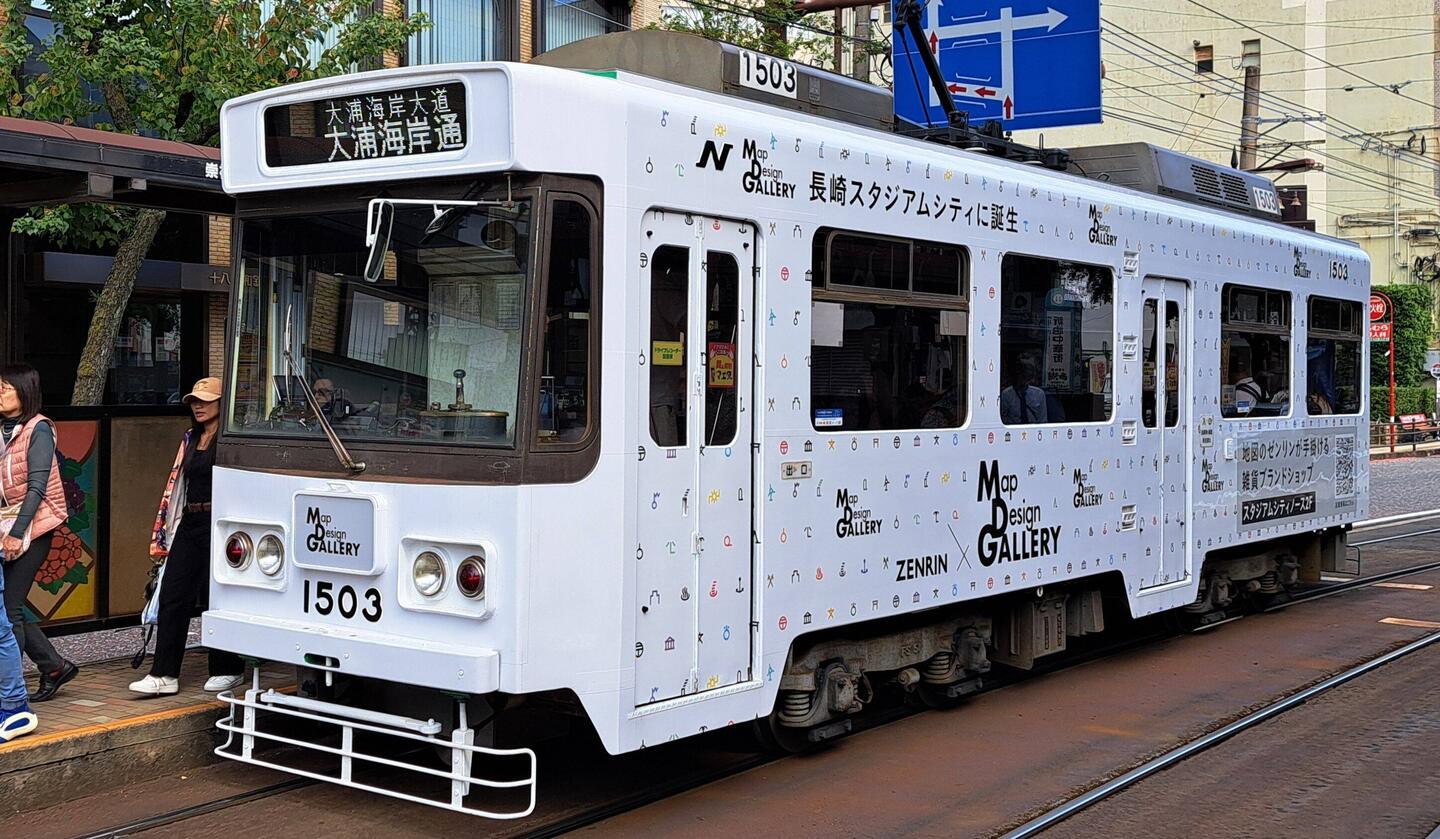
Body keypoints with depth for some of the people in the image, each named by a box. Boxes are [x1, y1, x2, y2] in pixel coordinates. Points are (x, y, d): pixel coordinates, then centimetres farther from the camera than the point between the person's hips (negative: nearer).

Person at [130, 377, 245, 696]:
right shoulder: (190, 439, 17)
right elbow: (175, 484, 18)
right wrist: (160, 533, 16)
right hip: (189, 524, 7)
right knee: (173, 596, 1)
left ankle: (228, 670, 16)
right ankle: (164, 675, 4)